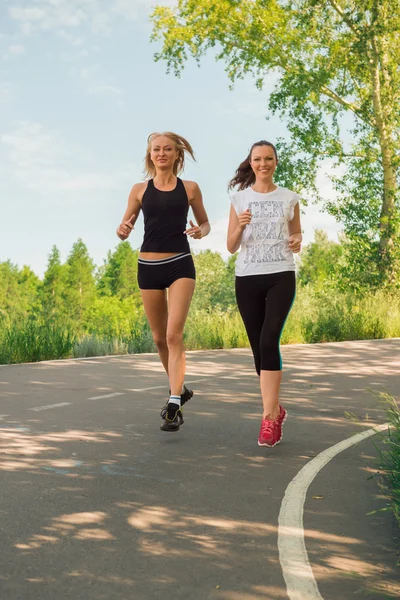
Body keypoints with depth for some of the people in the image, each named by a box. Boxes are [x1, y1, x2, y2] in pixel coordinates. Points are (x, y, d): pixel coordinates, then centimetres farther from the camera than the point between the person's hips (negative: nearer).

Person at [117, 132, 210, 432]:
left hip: (180, 265, -2)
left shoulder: (190, 188, 3)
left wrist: (200, 231, -11)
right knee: (160, 337, 12)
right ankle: (179, 388, 34)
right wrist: (123, 231, -14)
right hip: (148, 267, 3)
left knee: (174, 334, -15)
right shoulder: (140, 190, 6)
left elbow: (205, 223, 13)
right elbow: (125, 227, 10)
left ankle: (174, 404, -13)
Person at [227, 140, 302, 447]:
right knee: (258, 346, 5)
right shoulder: (240, 199, 8)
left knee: (269, 340, -18)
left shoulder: (289, 198, 8)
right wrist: (240, 227, -13)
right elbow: (231, 247, 6)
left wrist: (297, 242, -7)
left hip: (281, 276, -1)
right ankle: (275, 409, 24)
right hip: (247, 278, 2)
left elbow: (296, 238, 17)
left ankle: (269, 417, -15)